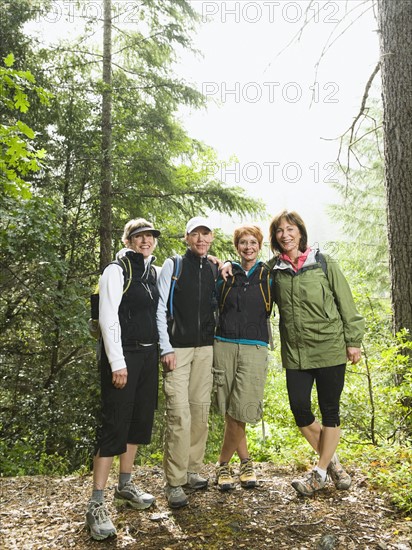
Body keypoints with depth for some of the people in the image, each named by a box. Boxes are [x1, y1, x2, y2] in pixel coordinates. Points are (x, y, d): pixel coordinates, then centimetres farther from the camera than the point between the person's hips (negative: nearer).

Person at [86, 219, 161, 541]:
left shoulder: (154, 273, 11)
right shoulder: (117, 271, -9)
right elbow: (108, 318, -14)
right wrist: (117, 362, -18)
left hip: (149, 354, 7)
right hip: (123, 355, -7)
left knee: (140, 420, 12)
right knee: (115, 425, -7)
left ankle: (125, 485, 28)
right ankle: (97, 504, 1)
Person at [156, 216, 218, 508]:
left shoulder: (215, 270, 11)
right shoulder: (173, 265, -1)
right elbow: (161, 308, -4)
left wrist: (215, 341, 9)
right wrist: (166, 349, -10)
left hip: (205, 348, 5)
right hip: (178, 348, -4)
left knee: (201, 411, 9)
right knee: (179, 414, -9)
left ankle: (193, 470, 22)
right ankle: (175, 482, 0)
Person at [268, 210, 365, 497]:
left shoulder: (324, 263, -4)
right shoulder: (275, 270, 4)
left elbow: (346, 303, -2)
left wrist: (353, 340, -4)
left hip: (330, 348, -3)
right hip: (295, 352, 3)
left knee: (329, 410, 4)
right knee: (300, 408, 1)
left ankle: (320, 472, 19)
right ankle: (332, 460, 24)